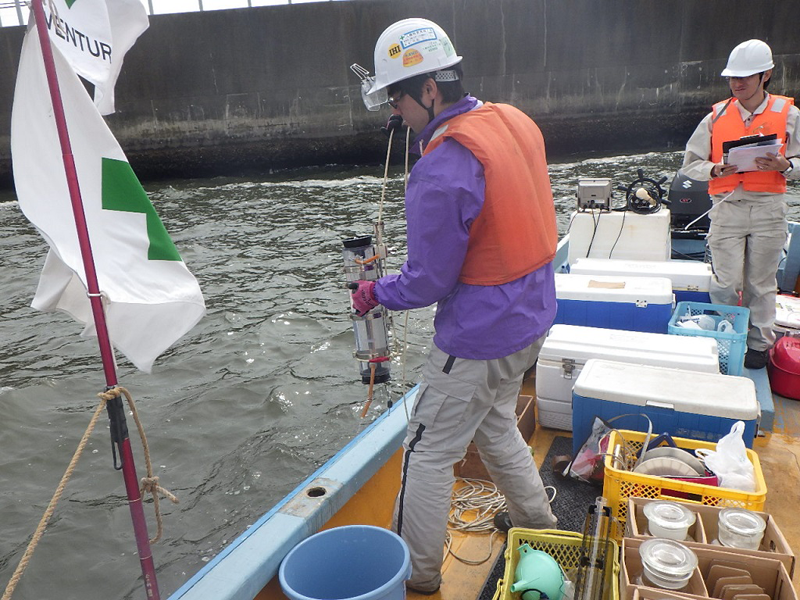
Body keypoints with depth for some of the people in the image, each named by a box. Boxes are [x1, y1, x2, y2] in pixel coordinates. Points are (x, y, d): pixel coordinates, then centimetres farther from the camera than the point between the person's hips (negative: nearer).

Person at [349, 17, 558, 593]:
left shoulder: (441, 171, -25)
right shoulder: (515, 121, 1)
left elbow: (428, 282, -19)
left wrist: (376, 292, -1)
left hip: (480, 337, -9)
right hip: (532, 314, 9)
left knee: (429, 452, 8)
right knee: (495, 423, 29)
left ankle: (416, 573, 26)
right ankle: (538, 524, 47)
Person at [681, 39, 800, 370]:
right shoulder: (717, 117, 5)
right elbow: (690, 164, 6)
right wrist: (716, 169, -13)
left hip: (768, 209, 0)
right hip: (727, 207, 0)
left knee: (761, 283, 7)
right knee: (726, 283, -2)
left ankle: (759, 343, 23)